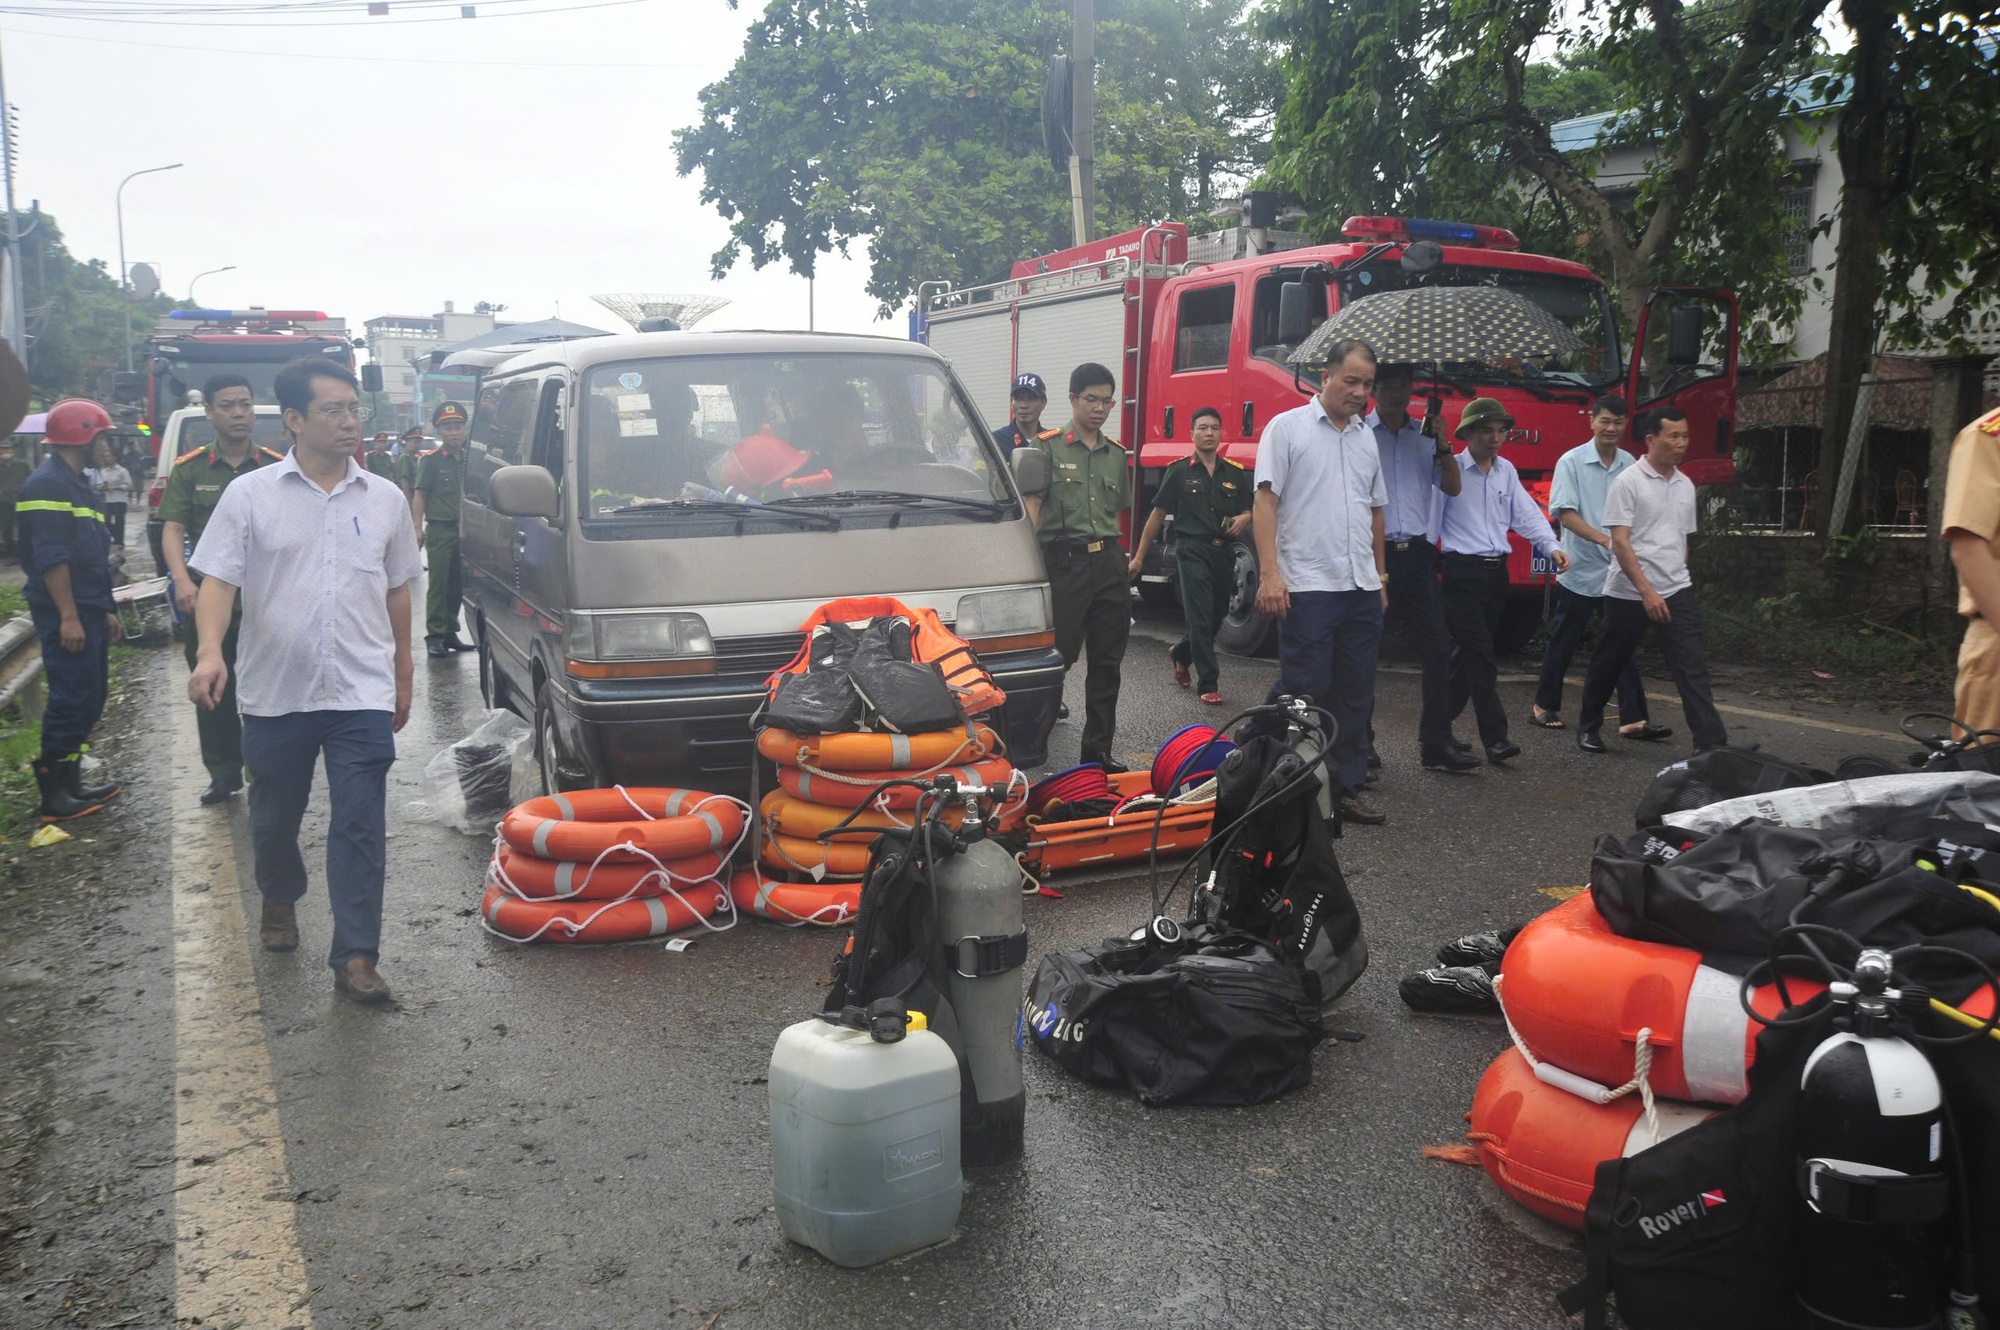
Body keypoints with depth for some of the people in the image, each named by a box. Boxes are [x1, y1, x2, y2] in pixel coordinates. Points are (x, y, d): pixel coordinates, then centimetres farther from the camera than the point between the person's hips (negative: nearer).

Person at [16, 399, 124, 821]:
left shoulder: (77, 485, 18)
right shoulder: (47, 485, -13)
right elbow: (50, 557, -20)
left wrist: (105, 609, 22)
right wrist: (68, 616, -23)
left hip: (88, 611, 10)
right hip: (65, 614, -10)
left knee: (89, 699, 13)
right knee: (70, 701, -8)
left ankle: (70, 782, 22)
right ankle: (54, 794, -2)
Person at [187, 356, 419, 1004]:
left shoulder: (385, 500, 5)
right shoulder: (250, 494, -1)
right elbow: (217, 581, -7)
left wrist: (402, 676, 15)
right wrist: (210, 651, -24)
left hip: (362, 695, 0)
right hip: (275, 693, 0)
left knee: (360, 828, -5)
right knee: (274, 817, 17)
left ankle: (355, 960, 0)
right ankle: (280, 901, 45)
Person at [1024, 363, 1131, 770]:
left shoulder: (1116, 454, 16)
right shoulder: (1048, 446, -1)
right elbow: (1031, 506, -6)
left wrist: (1119, 559, 13)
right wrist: (1037, 563, -14)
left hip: (1108, 561, 6)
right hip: (1065, 560, -6)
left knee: (1107, 661, 9)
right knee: (1057, 656, -6)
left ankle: (1098, 750, 18)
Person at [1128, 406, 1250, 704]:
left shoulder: (1235, 473, 10)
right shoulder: (1179, 471, 1)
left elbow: (1248, 511, 18)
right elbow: (1158, 514, 4)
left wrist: (1244, 518, -8)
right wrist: (1139, 556, 2)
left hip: (1224, 552, 4)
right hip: (1193, 551, -4)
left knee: (1217, 616, 13)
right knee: (1200, 618, -9)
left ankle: (1181, 654, 39)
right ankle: (1208, 684, -5)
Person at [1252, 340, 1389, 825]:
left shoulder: (1367, 438, 16)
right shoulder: (1288, 427, -2)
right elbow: (1266, 500, -8)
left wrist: (1380, 576, 20)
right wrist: (1269, 573, -17)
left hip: (1362, 589, 6)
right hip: (1307, 586, -6)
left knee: (1355, 696, 9)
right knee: (1304, 694, -4)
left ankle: (1346, 789, 17)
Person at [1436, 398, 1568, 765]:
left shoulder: (1507, 471, 14)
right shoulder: (1450, 469, -5)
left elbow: (1526, 514, 8)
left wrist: (1551, 548, -4)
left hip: (1496, 572, 7)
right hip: (1462, 572, -7)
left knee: (1470, 652, 12)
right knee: (1480, 654, -11)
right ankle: (1496, 737, -11)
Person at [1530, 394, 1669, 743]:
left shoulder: (1628, 464, 7)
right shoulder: (1572, 462, -6)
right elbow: (1564, 513, -14)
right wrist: (1604, 540, -24)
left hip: (1618, 571, 4)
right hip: (1580, 569, -3)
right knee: (1565, 642, 7)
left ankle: (1633, 718, -1)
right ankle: (1545, 705, 22)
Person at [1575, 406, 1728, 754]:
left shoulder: (1685, 486, 9)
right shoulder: (1628, 483, -10)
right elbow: (1620, 542, -16)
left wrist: (1676, 579, 17)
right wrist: (1647, 591, -22)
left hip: (1677, 592, 5)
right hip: (1629, 593, -4)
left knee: (1692, 667, -5)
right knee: (1608, 663, 10)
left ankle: (1711, 742, -9)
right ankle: (1588, 726, 29)